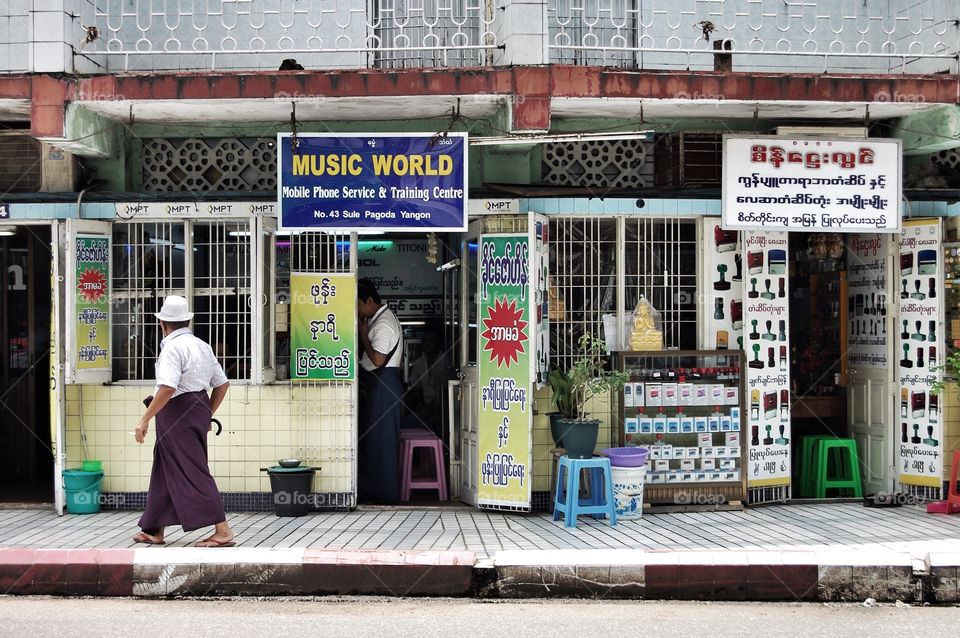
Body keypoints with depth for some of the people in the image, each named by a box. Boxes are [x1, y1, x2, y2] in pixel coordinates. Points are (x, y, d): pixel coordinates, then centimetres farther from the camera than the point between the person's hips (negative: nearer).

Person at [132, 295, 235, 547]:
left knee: (193, 472, -7)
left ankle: (222, 531, -7)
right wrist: (207, 414, 22)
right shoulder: (202, 346, 13)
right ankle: (154, 531, 24)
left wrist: (145, 419, -21)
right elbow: (222, 384, 16)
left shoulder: (172, 347, -15)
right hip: (197, 411, 9)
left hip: (178, 413, -9)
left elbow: (167, 388, -27)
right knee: (165, 472, 16)